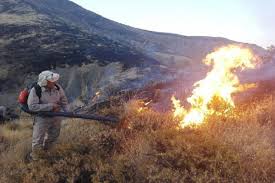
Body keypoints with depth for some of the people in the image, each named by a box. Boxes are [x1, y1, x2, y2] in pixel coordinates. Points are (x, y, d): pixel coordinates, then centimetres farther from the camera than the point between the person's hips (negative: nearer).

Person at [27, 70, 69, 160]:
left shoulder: (57, 87, -10)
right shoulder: (35, 90, -24)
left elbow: (63, 100, 2)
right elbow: (32, 106, -28)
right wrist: (50, 106, -29)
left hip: (56, 118, 5)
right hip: (42, 119, -5)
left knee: (52, 138, 23)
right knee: (38, 141, 7)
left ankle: (43, 154, 50)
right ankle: (35, 159, 35)